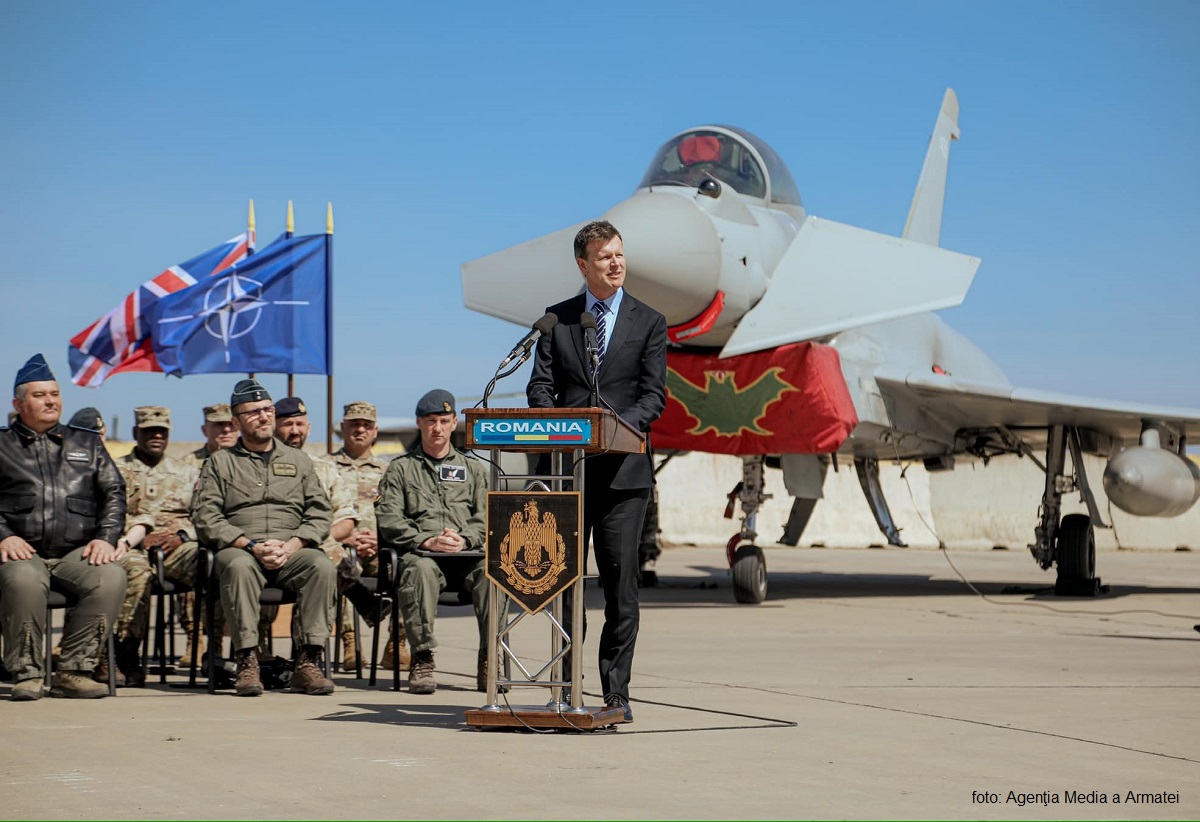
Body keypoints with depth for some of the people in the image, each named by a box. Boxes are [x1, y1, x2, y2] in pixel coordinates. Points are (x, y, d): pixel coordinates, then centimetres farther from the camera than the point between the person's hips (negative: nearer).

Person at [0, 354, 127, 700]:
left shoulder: (87, 444, 24)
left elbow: (114, 493, 17)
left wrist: (105, 538, 1)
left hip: (78, 552, 2)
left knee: (111, 576, -31)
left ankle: (73, 670, -24)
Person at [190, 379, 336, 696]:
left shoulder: (298, 460, 22)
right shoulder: (219, 463, 15)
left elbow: (319, 514, 13)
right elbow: (205, 517, 2)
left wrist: (291, 545, -7)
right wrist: (252, 546, -11)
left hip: (292, 552, 2)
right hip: (239, 549, -2)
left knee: (321, 566, -31)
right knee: (237, 565, -37)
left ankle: (308, 662, -32)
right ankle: (247, 663, -37)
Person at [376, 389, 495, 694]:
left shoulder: (472, 468, 27)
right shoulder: (400, 468, 19)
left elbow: (486, 518, 14)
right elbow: (388, 520, 5)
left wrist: (464, 540, -8)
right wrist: (426, 541, -12)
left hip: (467, 554, 2)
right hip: (419, 553, -2)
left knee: (491, 569, -34)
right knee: (421, 569, -40)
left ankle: (489, 662, -34)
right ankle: (422, 660, -40)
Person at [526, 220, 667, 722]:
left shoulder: (649, 323, 8)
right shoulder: (557, 319, 12)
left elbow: (654, 395, 0)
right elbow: (540, 388, 8)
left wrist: (618, 426, -18)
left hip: (622, 470, -2)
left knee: (620, 585, -4)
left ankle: (615, 694, 1)